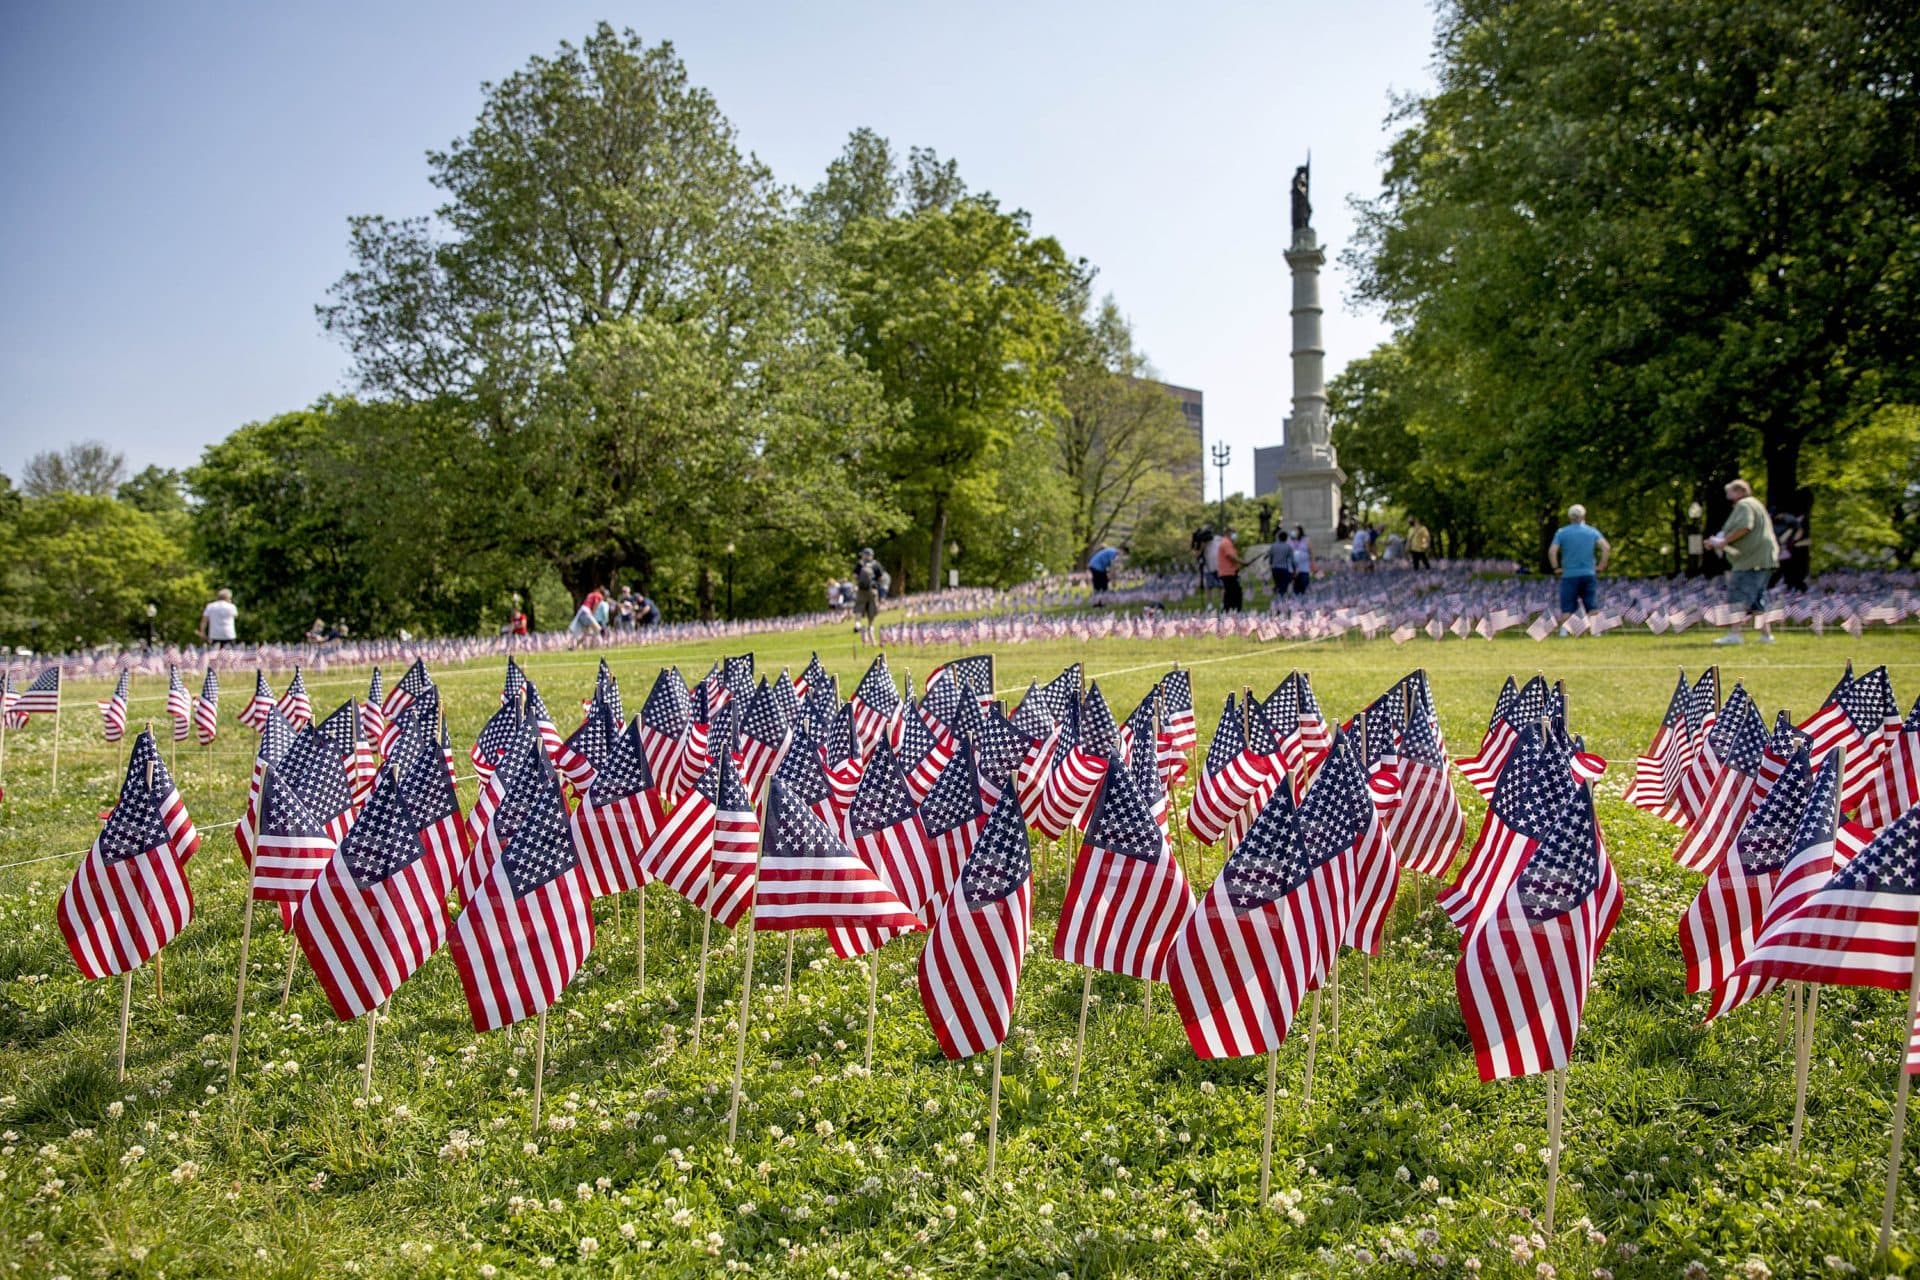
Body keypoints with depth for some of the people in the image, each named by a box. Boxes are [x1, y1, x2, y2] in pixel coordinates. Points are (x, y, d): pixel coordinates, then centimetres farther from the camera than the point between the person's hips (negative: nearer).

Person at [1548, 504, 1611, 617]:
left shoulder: (1561, 532, 2)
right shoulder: (1593, 531, 6)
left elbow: (1552, 551, -10)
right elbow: (1606, 548, -7)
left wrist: (1556, 568, 0)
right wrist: (1601, 566, 1)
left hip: (1569, 575, -1)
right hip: (1589, 575, 1)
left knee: (1567, 611, 0)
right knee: (1593, 608, 4)